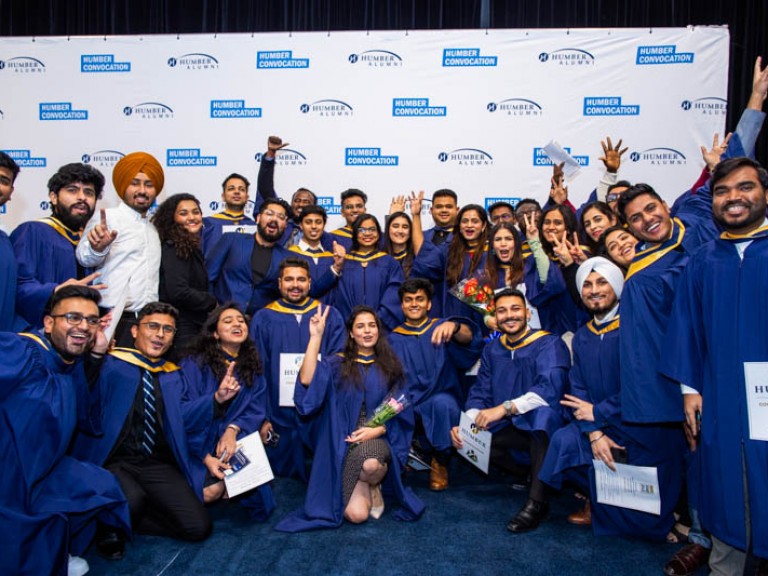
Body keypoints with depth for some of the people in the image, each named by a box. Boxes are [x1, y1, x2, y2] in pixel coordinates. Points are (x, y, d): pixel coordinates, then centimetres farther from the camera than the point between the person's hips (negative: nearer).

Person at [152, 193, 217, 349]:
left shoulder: (191, 247, 15)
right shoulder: (173, 249, -12)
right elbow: (178, 292, -21)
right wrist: (212, 302, -9)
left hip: (194, 327, 9)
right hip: (181, 332, -9)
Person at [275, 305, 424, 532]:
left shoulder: (390, 367, 9)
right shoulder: (337, 364, 5)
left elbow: (400, 411, 8)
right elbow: (307, 381, -15)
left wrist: (377, 430, -11)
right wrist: (316, 336, -14)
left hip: (378, 439, 1)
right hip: (344, 444, -1)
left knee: (371, 464, -37)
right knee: (357, 514, -20)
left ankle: (374, 486, 1)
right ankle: (366, 487, 16)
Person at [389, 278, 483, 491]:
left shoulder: (441, 328, 6)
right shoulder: (394, 339, 13)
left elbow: (470, 340, -16)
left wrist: (454, 326, -40)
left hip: (441, 404, 0)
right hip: (406, 407, 1)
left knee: (442, 402, -35)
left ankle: (440, 461, -9)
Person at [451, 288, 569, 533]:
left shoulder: (549, 344, -12)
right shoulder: (492, 350, 6)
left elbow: (550, 388, -29)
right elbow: (480, 393, 2)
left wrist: (505, 408, -38)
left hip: (544, 427, -6)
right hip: (510, 429, 6)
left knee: (542, 410, -37)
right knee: (463, 437, -11)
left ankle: (537, 501, -30)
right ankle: (526, 475, 3)